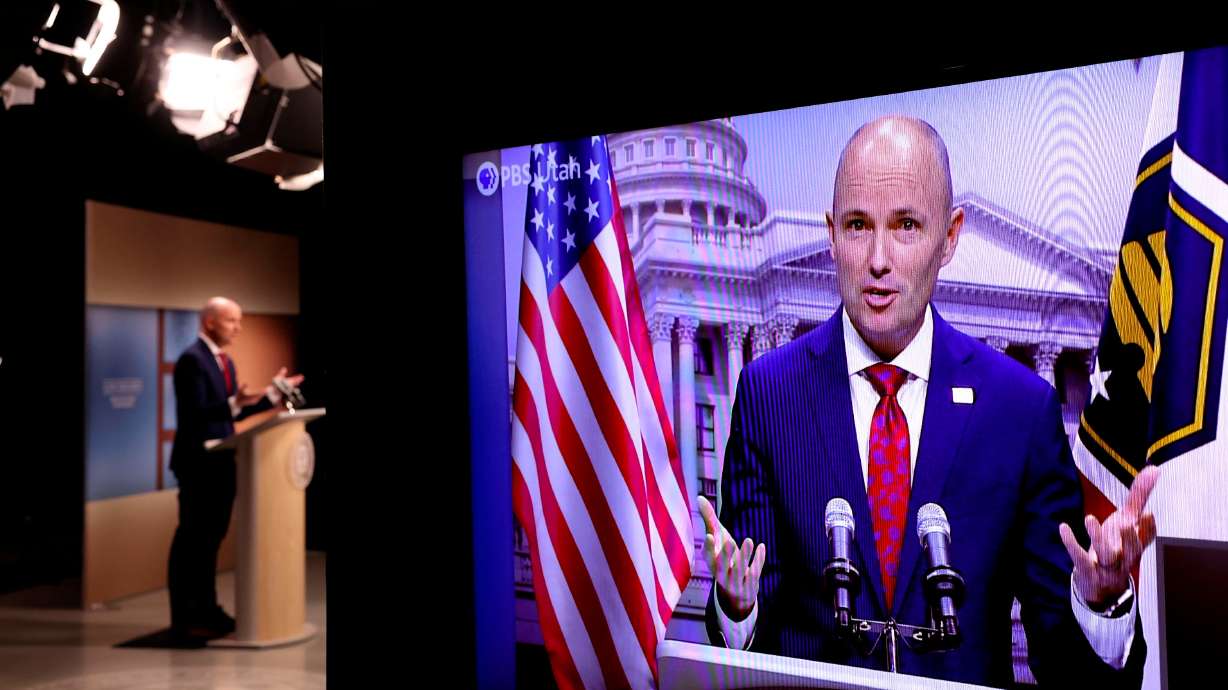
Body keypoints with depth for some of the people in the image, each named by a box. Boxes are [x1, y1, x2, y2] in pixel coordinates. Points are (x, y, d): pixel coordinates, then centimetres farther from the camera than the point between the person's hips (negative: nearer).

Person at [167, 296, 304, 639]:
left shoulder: (225, 361, 14)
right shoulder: (192, 359, -14)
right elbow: (194, 413, -23)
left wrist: (272, 394, 11)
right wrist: (234, 404, -37)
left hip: (221, 462, 9)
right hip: (199, 463, -9)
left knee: (210, 538, 15)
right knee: (191, 540, -1)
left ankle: (206, 609, 25)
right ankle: (184, 618, 8)